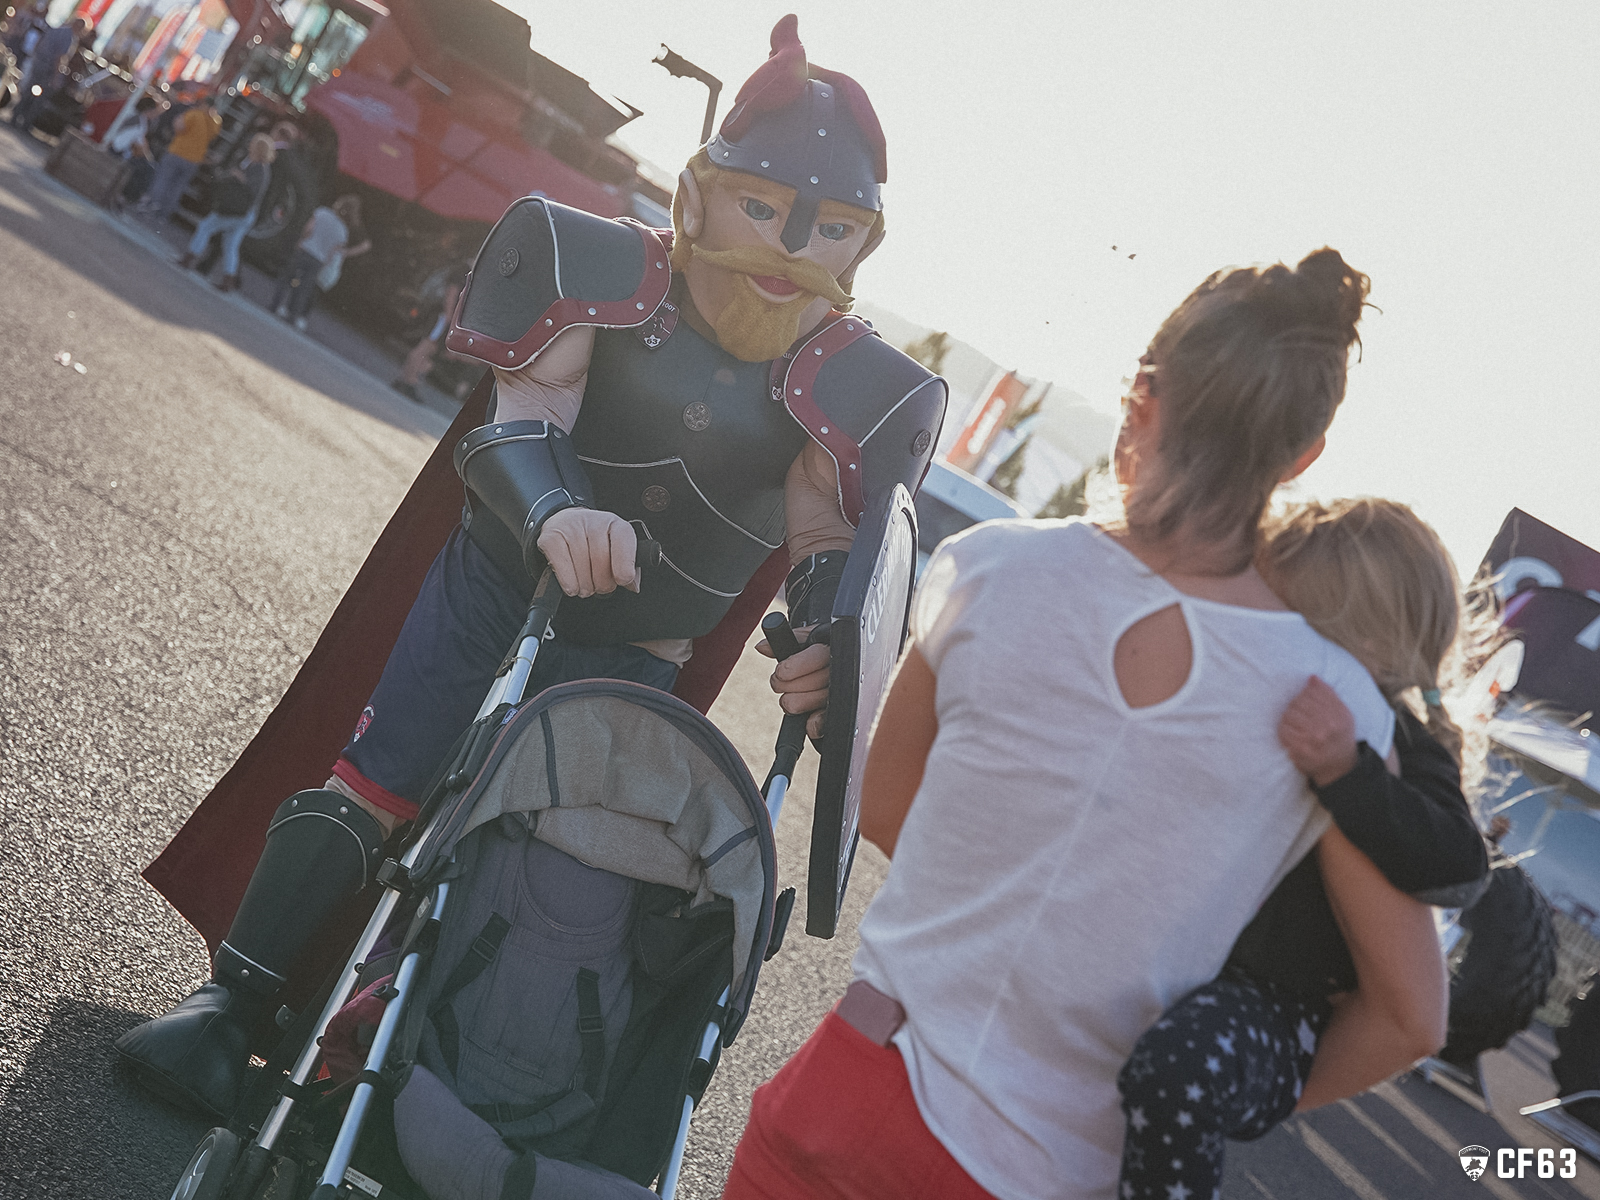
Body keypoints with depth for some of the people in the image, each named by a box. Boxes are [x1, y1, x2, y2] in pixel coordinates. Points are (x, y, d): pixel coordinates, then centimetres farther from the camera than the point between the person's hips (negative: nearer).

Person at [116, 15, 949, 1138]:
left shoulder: (853, 387, -12)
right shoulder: (612, 276, -15)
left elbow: (829, 541, -10)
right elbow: (523, 412, -23)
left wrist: (830, 644, -32)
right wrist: (552, 510, -46)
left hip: (633, 647, 2)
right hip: (505, 556, -1)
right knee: (376, 781, -7)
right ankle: (232, 1000, 8)